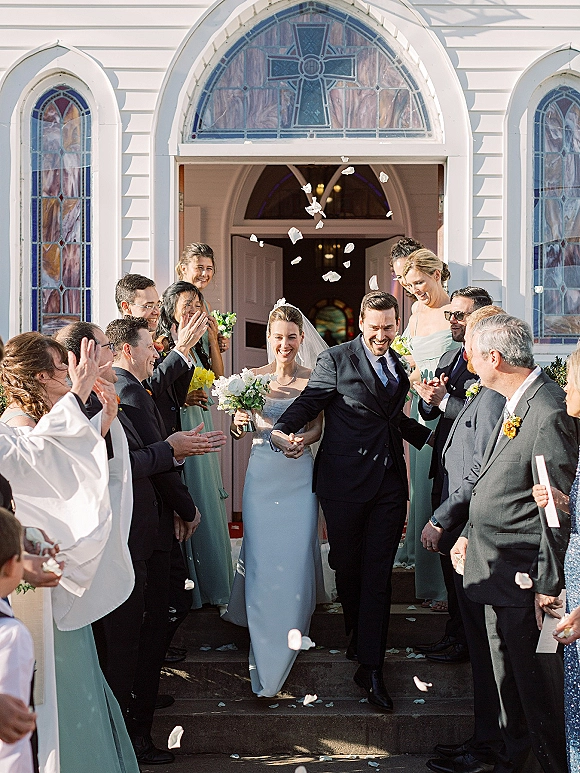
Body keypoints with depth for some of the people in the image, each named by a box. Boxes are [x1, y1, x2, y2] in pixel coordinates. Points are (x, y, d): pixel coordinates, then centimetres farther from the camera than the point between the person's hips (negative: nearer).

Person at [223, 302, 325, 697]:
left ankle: (293, 628, 17)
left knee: (297, 553, -2)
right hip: (262, 473, 1)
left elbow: (317, 427, 5)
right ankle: (262, 624, 21)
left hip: (299, 475, -1)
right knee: (261, 552, 1)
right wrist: (239, 423, -20)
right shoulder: (253, 377, 2)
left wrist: (303, 440, -15)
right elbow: (240, 428, 3)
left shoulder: (313, 379, 0)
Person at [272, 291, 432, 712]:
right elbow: (308, 402, -11)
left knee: (378, 574, 0)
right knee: (348, 567, 11)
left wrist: (430, 434, 15)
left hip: (389, 483, 3)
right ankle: (359, 637, 36)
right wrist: (281, 431, -27)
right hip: (345, 481, -3)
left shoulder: (399, 366, 12)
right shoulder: (336, 360, -5)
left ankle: (371, 667, 2)